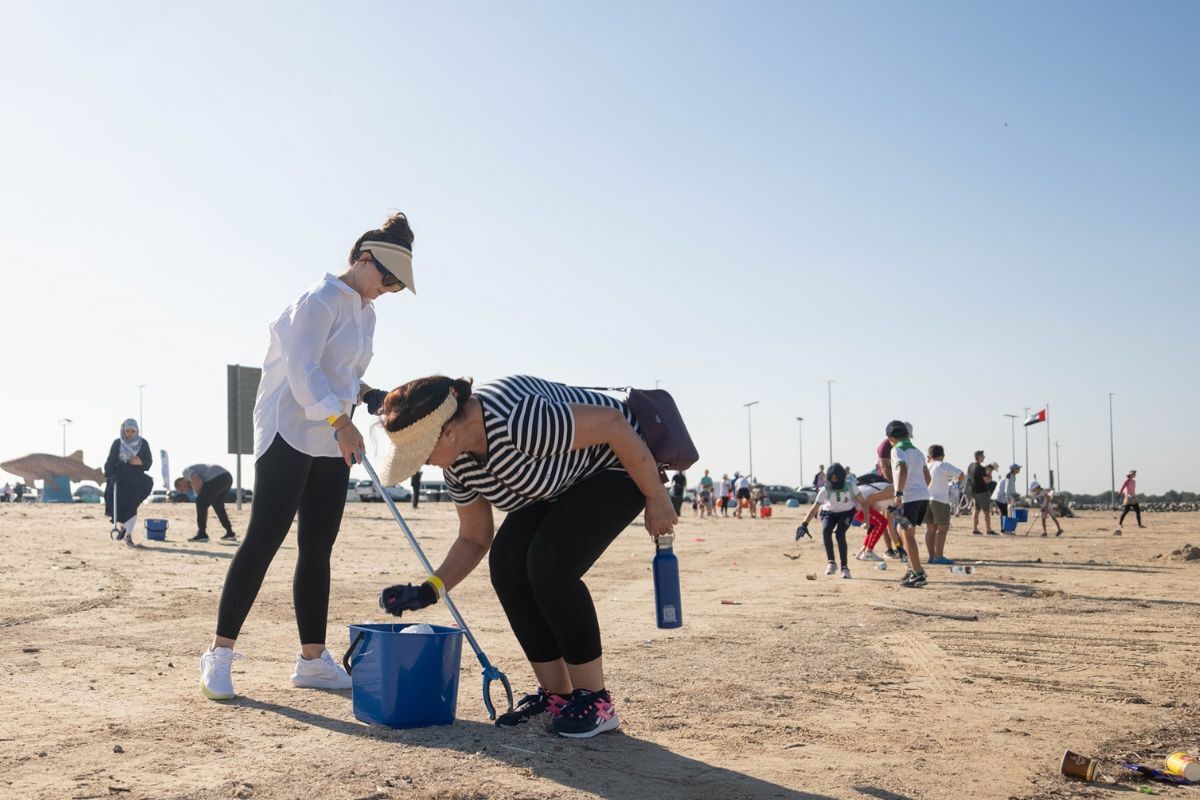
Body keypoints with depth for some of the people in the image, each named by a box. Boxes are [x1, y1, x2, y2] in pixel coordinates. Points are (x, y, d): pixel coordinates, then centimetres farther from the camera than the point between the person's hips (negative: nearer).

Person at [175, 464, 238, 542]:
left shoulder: (186, 471, 7)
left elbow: (199, 482, -13)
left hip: (218, 478, -10)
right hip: (227, 477, 10)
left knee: (201, 502, -1)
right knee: (217, 505, 25)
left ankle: (202, 534, -2)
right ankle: (230, 533, 25)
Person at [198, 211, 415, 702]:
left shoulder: (365, 314, 17)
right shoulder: (322, 300, -11)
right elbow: (301, 367, -22)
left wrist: (366, 396, 1)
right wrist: (340, 419, -33)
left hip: (332, 442, 9)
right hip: (290, 434, -9)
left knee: (317, 548, 7)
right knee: (263, 539, -9)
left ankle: (312, 659, 12)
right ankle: (219, 654, -1)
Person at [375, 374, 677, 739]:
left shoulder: (518, 422, -39)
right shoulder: (457, 462, -10)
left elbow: (613, 422, -31)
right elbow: (474, 538, 3)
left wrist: (656, 497, -22)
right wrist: (429, 591, -10)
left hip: (619, 465, -8)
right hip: (562, 480, 8)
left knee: (549, 566, -23)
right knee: (506, 563, -9)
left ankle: (595, 700, -7)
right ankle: (555, 695, 4)